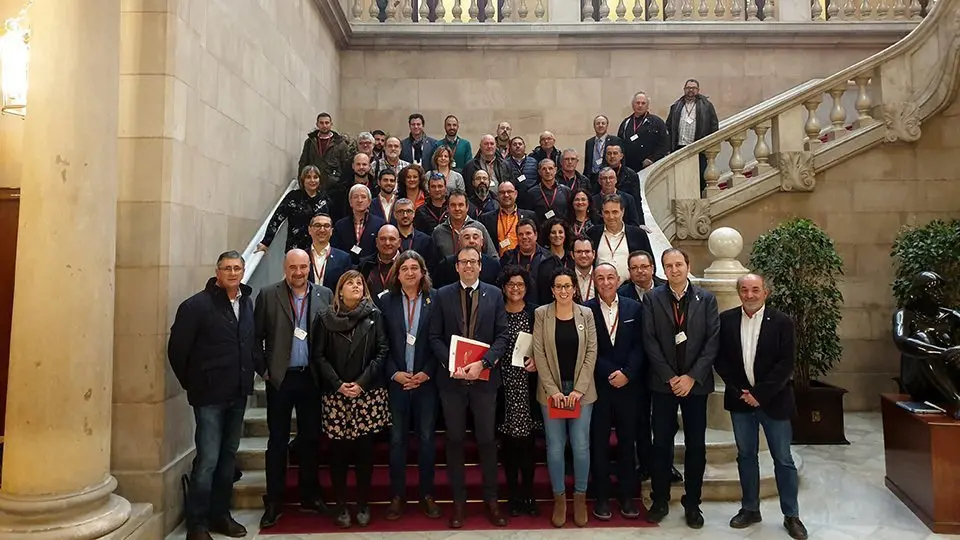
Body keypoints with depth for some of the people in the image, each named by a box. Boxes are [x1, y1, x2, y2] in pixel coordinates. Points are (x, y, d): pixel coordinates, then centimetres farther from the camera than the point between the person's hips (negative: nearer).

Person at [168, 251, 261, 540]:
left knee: (228, 456, 14)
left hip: (238, 394, 6)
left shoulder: (247, 303, 7)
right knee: (207, 459, -2)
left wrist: (262, 368, 5)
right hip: (210, 394, -6)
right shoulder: (197, 305, -10)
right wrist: (192, 384, -2)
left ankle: (220, 514, 28)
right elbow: (177, 349, -8)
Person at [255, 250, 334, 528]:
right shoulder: (268, 294, -2)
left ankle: (310, 497, 25)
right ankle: (273, 503, 18)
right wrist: (263, 369, -3)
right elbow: (256, 336, 1)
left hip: (312, 378, 2)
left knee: (310, 439, 12)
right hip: (280, 378, -1)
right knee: (277, 441, 8)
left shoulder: (324, 295, 2)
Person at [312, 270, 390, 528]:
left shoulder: (374, 316, 4)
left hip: (369, 393, 0)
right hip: (335, 394, 0)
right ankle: (341, 506, 17)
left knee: (365, 449, 4)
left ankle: (363, 505, 17)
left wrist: (362, 382, -10)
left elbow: (382, 352, -1)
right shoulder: (326, 318, 4)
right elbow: (318, 355, 1)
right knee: (338, 451, 4)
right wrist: (337, 384, -9)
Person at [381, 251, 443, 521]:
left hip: (426, 380, 0)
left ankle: (427, 494, 21)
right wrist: (395, 374, -9)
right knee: (397, 439, 8)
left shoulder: (435, 299, 0)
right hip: (396, 380, 1)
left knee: (426, 438, 8)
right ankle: (397, 495, 20)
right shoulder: (386, 300, 2)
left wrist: (426, 373, -9)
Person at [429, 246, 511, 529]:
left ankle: (490, 499, 22)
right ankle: (458, 500, 22)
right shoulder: (443, 295, 4)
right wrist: (450, 364, -14)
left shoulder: (495, 294, 3)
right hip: (451, 377, 1)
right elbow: (435, 337, 1)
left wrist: (482, 363, -15)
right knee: (455, 439, 9)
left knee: (487, 439, 7)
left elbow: (502, 336, -2)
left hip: (484, 377, 0)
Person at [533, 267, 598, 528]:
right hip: (551, 390, 0)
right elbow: (538, 353, -3)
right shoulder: (541, 313, -1)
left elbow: (591, 352, 0)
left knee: (581, 446, 2)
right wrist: (553, 390, -9)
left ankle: (580, 497, 21)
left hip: (581, 389, 1)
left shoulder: (586, 314, 2)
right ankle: (559, 498, 20)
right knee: (555, 447, 3)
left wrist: (579, 388, -8)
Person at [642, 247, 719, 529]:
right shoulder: (652, 298, 0)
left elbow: (713, 340, -4)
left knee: (696, 445, 8)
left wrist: (692, 376, -11)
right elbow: (649, 340, -5)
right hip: (663, 382, 0)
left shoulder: (706, 299, 1)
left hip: (696, 382, 1)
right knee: (661, 443, 7)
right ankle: (660, 500, 20)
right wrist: (670, 377, -11)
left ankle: (692, 503, 22)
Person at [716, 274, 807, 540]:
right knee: (746, 456, 12)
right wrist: (739, 391, -8)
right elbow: (720, 358, 1)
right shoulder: (726, 320, 0)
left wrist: (759, 393, -15)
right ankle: (750, 509, 26)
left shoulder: (782, 322, -7)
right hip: (740, 398, 2)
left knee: (783, 459, 7)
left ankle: (791, 515, 22)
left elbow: (786, 363, -11)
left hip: (773, 400, -2)